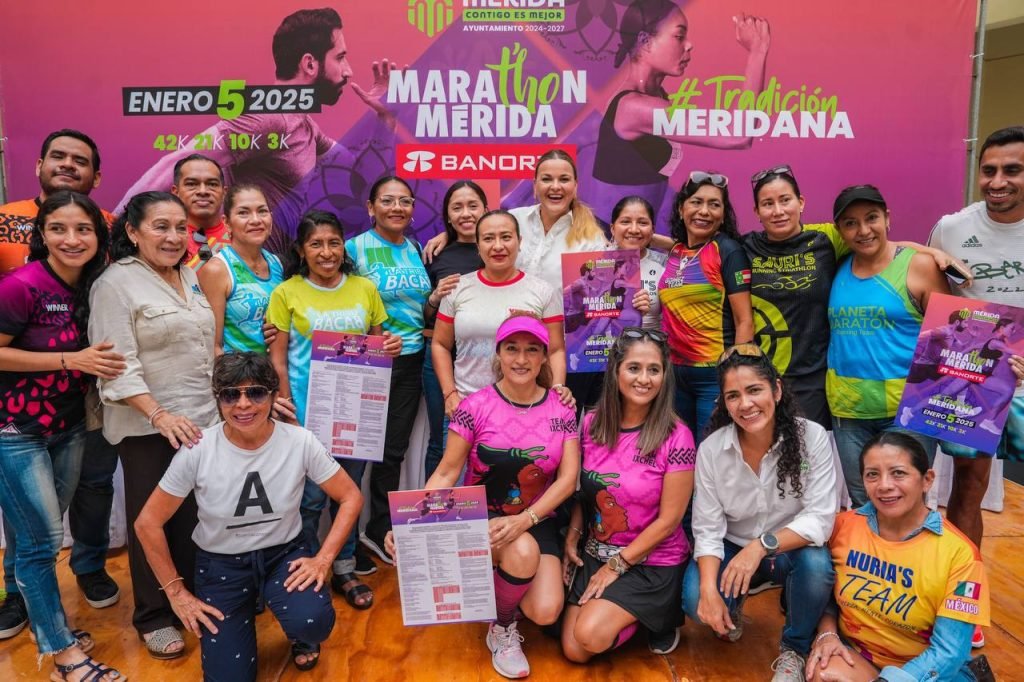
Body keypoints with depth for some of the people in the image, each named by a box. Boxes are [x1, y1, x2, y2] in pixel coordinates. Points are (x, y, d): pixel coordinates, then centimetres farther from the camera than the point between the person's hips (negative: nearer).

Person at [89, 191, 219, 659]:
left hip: (201, 421, 6)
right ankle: (153, 617, 23)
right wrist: (159, 415, -25)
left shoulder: (192, 277, 11)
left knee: (195, 515, 12)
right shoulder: (116, 283, -10)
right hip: (147, 428, -6)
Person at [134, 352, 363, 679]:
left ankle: (302, 635, 11)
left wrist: (322, 559, -15)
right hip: (220, 563, 1)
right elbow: (148, 523, -8)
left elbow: (351, 497, -7)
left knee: (313, 623, -28)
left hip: (284, 553, 0)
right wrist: (176, 591, -5)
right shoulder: (197, 451, -19)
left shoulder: (300, 442, -18)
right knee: (229, 675, -5)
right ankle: (249, 605, 25)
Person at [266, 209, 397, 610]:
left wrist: (390, 347, -10)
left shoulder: (365, 288, 4)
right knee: (311, 497, 3)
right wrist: (287, 412, -10)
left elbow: (376, 344, 13)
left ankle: (345, 571, 31)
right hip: (308, 408, -3)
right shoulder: (286, 293, -4)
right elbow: (277, 358, -4)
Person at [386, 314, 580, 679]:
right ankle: (502, 629, -1)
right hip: (482, 519, -2)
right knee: (523, 552, -35)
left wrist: (525, 520, -26)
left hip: (537, 521, 2)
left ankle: (507, 589, 20)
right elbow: (446, 474, -9)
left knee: (545, 613, -19)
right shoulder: (475, 407, -10)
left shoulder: (561, 410, -4)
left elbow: (568, 479, -9)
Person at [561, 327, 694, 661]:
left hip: (652, 563, -4)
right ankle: (634, 614, 24)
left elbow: (668, 519, -15)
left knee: (591, 635, -21)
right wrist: (572, 538, -4)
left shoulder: (676, 437, -17)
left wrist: (616, 566, -12)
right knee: (573, 651, -2)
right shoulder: (592, 423, -5)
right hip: (594, 553, 5)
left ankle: (659, 619, 8)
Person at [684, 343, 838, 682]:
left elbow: (820, 518, -22)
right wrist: (709, 589, -30)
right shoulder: (710, 449, -16)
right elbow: (707, 528, -14)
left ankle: (794, 648, -2)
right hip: (733, 550, 1)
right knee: (696, 600, -27)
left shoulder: (812, 437, -19)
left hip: (792, 550, 0)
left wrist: (762, 545, -36)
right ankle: (734, 606, 14)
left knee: (817, 564, -34)